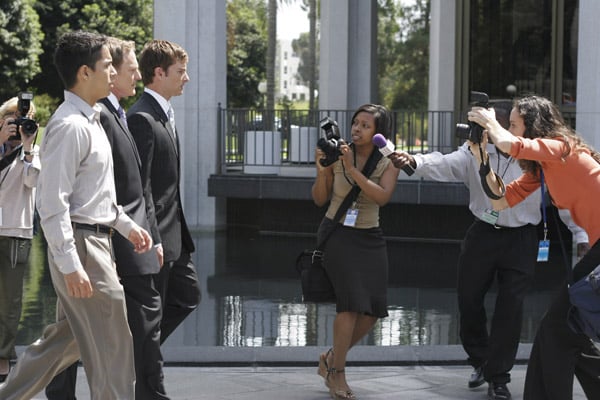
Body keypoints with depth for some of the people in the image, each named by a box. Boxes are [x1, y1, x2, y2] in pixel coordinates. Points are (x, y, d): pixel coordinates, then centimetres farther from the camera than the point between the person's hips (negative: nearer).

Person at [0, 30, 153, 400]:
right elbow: (53, 202, -22)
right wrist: (70, 265, -25)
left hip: (96, 241, 10)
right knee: (112, 351, -2)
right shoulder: (70, 126, -17)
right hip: (80, 245, -10)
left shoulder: (90, 120, 14)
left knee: (67, 339, 18)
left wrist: (126, 225, 20)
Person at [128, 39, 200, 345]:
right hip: (155, 238, -10)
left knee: (187, 296, 18)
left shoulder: (165, 114, 14)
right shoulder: (142, 118, -17)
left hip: (173, 233, 10)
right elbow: (139, 185, -21)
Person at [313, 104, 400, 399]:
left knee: (372, 310, 2)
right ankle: (336, 373, -2)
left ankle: (331, 358, 24)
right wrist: (322, 171, -18)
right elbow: (320, 200, -1)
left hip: (369, 238, 4)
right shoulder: (337, 155, -7)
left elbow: (382, 196, -21)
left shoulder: (388, 163, -3)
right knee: (351, 303, -16)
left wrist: (352, 170, -28)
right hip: (337, 233, -3)